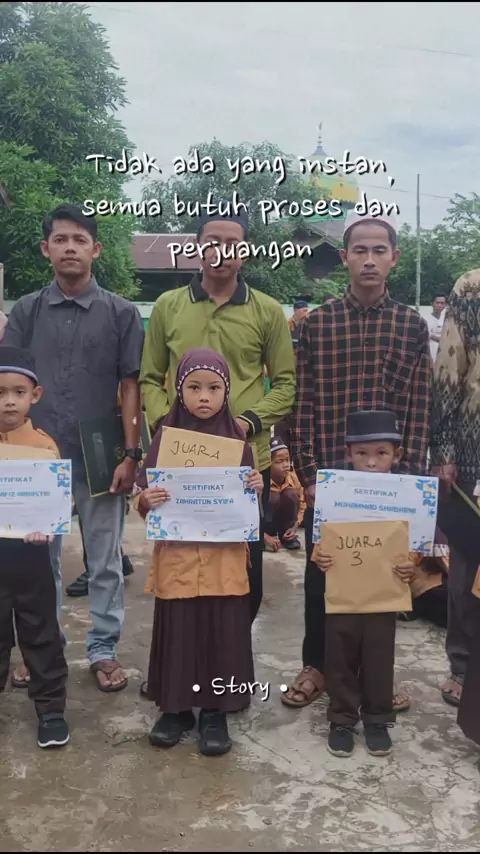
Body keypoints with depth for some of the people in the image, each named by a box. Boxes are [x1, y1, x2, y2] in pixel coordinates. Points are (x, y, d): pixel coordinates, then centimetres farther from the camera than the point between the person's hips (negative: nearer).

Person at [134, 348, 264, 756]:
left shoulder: (237, 438, 2)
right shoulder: (166, 436, 0)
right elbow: (144, 497, 2)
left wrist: (257, 488, -12)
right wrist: (145, 500, -20)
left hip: (225, 556, 0)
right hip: (177, 556, 0)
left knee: (223, 631, 5)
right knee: (177, 630, 7)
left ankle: (215, 710, 21)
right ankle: (176, 706, 25)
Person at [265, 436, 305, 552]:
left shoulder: (294, 478, -12)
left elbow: (301, 506, 0)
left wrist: (294, 527, -15)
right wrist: (265, 537, -28)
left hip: (285, 523, 4)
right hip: (263, 522, -4)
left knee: (291, 494, -24)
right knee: (273, 497, -32)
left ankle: (287, 536, -6)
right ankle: (270, 535, -10)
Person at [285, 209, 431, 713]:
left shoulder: (413, 326, 3)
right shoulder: (317, 323, 0)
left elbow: (419, 410, 3)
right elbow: (303, 405, -1)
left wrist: (409, 477, -3)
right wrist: (308, 475, -5)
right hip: (327, 475, -1)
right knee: (321, 574, 10)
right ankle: (316, 666, 28)